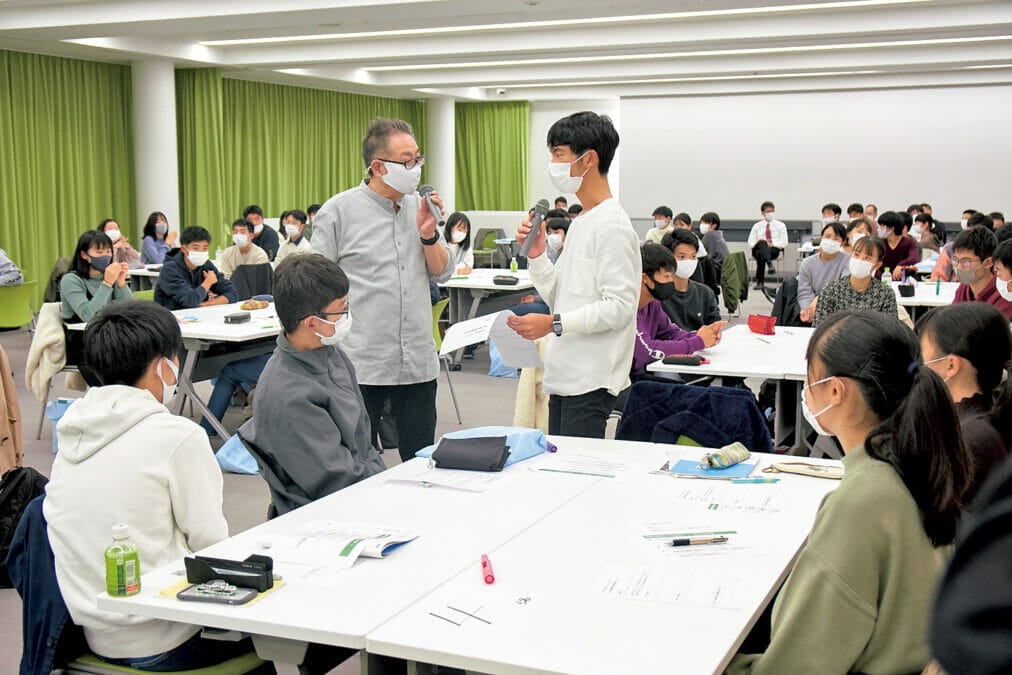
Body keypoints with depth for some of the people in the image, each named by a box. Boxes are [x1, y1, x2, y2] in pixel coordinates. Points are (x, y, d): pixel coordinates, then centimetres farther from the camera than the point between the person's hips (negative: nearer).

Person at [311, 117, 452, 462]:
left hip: (418, 364, 5)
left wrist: (428, 234, -5)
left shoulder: (419, 207, 10)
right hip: (360, 366, -4)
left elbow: (442, 273, 14)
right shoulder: (338, 211, -5)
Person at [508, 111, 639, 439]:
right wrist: (537, 254, 5)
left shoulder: (612, 225, -13)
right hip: (565, 376, 10)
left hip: (591, 383, -10)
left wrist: (555, 324, -24)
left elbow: (619, 306, -20)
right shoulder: (580, 223, 18)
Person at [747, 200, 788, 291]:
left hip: (774, 250, -1)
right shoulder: (757, 226, 22)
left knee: (760, 254, -37)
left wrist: (772, 244, -14)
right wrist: (758, 243, -11)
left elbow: (784, 243, 6)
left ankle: (760, 282, -43)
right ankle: (769, 263, -60)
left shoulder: (780, 225, 17)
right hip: (758, 249, 1)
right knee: (762, 243, -38)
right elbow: (750, 243, 14)